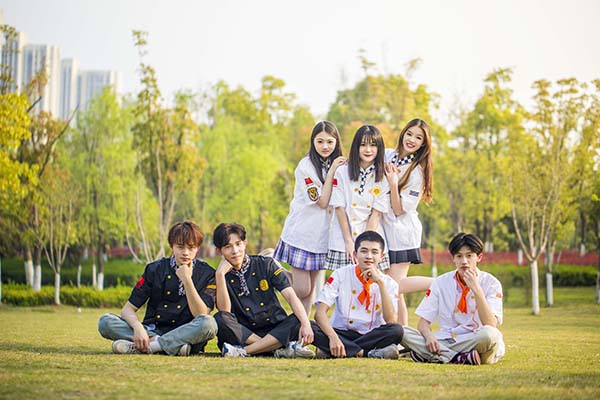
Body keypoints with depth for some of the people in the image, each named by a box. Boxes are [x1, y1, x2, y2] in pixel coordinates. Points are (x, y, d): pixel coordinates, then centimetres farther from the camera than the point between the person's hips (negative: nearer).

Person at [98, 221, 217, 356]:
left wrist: (187, 280, -20)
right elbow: (128, 308, -1)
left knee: (209, 323, -35)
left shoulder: (206, 274, -1)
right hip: (153, 331, 1)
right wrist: (138, 327, -23)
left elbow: (201, 315, -13)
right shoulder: (155, 269, 3)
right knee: (105, 322, -18)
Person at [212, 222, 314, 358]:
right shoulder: (221, 276, 2)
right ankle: (281, 349, -33)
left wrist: (305, 324, -26)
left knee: (298, 320, -28)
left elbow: (291, 296, -10)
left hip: (275, 330, 0)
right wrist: (220, 274, -19)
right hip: (244, 334, 0)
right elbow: (224, 310, -14)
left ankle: (244, 351, -30)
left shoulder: (265, 264, 1)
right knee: (220, 319, -28)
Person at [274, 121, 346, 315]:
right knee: (302, 289, -6)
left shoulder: (338, 165, 6)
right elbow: (322, 201, -15)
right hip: (302, 233, -6)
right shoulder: (306, 166, -12)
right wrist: (331, 172, -16)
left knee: (311, 290, 8)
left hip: (322, 235, 6)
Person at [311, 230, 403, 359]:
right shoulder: (340, 275, -3)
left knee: (396, 330, -30)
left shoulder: (389, 284, -1)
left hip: (372, 336, 0)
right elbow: (320, 312, -14)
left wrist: (380, 283, -20)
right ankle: (369, 353, -30)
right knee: (310, 327, -29)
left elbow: (391, 321, -17)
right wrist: (333, 337, -33)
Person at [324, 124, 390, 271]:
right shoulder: (342, 172, 0)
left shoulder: (383, 177, 3)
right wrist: (349, 242, -6)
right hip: (342, 241, -1)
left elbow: (376, 213, -1)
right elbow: (339, 208, -2)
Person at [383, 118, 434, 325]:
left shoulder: (417, 171, -8)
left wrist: (393, 184, -23)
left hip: (402, 232, -5)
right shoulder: (386, 155, 6)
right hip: (384, 229, 5)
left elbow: (399, 209, -11)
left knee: (394, 286, -12)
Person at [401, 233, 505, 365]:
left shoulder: (490, 283, -2)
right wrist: (429, 336, -20)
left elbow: (491, 325, -15)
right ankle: (463, 358, -25)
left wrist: (476, 289, -21)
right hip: (445, 341, 4)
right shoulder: (441, 282, 6)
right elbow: (423, 321, 4)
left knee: (490, 334, -37)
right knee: (403, 332, -21)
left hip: (477, 343, -4)